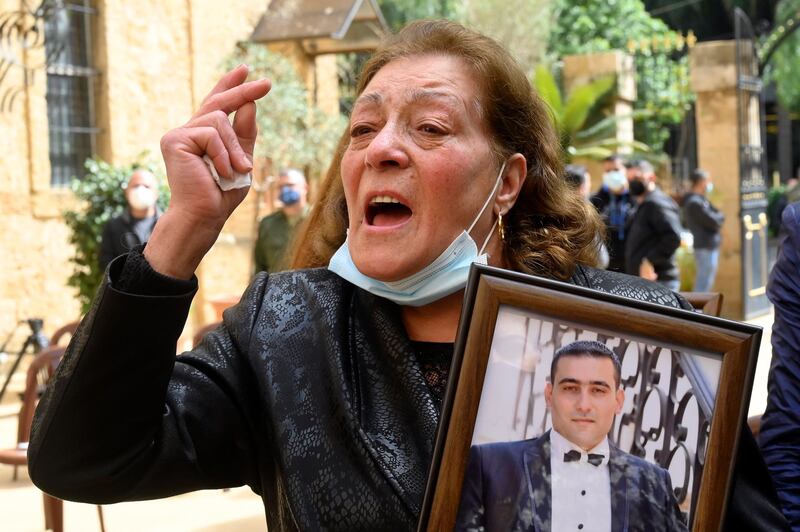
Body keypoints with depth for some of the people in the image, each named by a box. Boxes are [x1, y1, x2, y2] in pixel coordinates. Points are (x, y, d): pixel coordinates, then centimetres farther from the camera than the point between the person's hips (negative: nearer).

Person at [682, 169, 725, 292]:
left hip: (708, 246, 11)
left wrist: (717, 217, -6)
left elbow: (717, 215, 13)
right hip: (706, 248, -11)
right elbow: (715, 222, -19)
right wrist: (720, 217, -1)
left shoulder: (699, 200, 15)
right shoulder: (695, 203, -18)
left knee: (702, 284, 17)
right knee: (703, 286, -8)